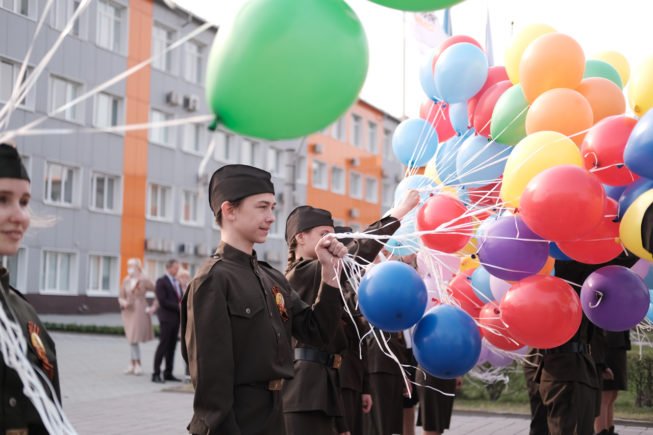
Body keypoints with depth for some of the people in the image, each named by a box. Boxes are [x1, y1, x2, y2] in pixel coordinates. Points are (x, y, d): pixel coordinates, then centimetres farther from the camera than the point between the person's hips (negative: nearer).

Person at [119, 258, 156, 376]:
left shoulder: (144, 281, -8)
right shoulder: (126, 281, 7)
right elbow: (121, 297, 11)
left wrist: (153, 307, -5)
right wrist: (123, 302, -11)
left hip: (140, 312, -5)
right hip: (128, 312, 5)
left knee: (134, 338, -7)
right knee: (131, 339, 7)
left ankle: (134, 364, 3)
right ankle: (136, 364, 13)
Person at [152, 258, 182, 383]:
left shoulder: (177, 282, 19)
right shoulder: (161, 282, -6)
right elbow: (162, 301, -13)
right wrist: (178, 306, -14)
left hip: (176, 318, 7)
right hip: (166, 318, -7)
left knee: (172, 347, 7)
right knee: (163, 346, -7)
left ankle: (168, 373, 12)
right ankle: (156, 374, -4)